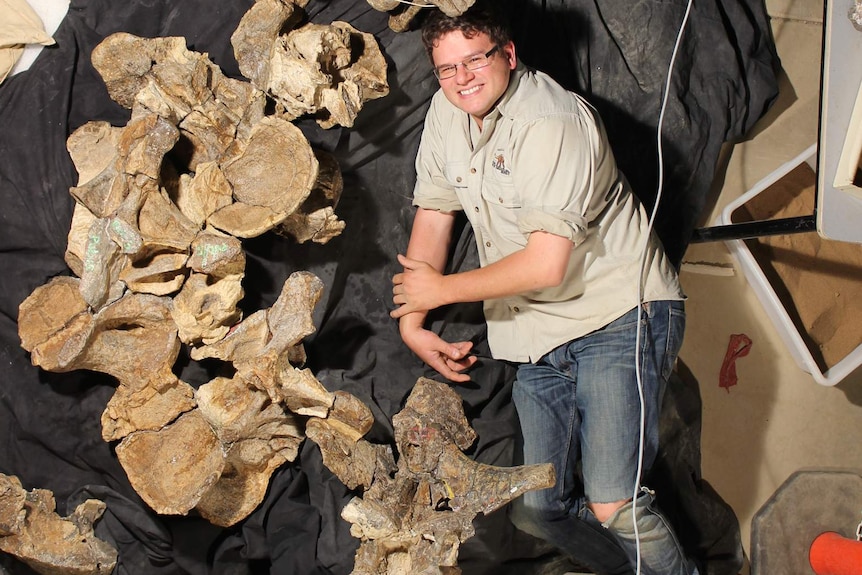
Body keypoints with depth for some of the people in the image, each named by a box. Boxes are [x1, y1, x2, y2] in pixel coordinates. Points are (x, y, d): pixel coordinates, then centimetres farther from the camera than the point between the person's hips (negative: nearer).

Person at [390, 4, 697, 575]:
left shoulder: (553, 122, -20)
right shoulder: (447, 111, 4)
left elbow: (546, 264, -24)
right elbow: (433, 212, 16)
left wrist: (441, 289, -11)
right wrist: (412, 323, 11)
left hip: (620, 316, -8)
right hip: (541, 337, 8)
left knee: (610, 505, -22)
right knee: (540, 510, 8)